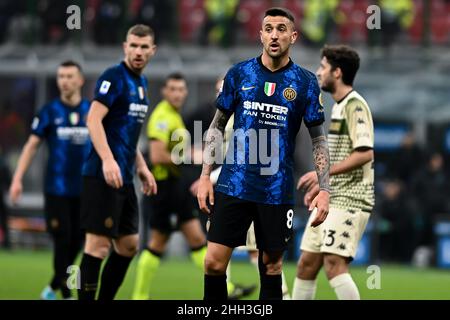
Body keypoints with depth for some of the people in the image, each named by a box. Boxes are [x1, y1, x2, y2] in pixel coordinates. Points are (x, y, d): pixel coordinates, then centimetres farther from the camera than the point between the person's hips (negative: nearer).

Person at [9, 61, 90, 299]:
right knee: (62, 240, -8)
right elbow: (31, 146, 2)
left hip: (85, 190, 3)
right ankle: (66, 294, 1)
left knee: (76, 241, 4)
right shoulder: (50, 112, 0)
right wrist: (17, 179, -5)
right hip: (56, 189, -2)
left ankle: (53, 288, 22)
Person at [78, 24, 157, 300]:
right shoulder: (114, 77, -10)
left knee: (128, 245, 11)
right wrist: (108, 160, -29)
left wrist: (141, 167, 21)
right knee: (99, 243, -10)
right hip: (104, 174, -9)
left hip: (124, 177, 9)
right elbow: (94, 119, -19)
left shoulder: (141, 83, 17)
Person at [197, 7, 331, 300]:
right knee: (214, 262, -5)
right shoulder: (239, 74, 3)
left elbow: (319, 139, 3)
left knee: (271, 265, 6)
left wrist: (324, 190, -5)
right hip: (233, 185, 1)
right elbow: (218, 126, 10)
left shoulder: (305, 82, 0)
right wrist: (205, 176, 2)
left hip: (277, 190, 0)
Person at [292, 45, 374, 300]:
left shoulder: (355, 105, -13)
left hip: (350, 200, -10)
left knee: (334, 264, -19)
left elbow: (364, 154, -23)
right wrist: (321, 184, 17)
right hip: (331, 199, 10)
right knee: (307, 264, 9)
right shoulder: (339, 106, 17)